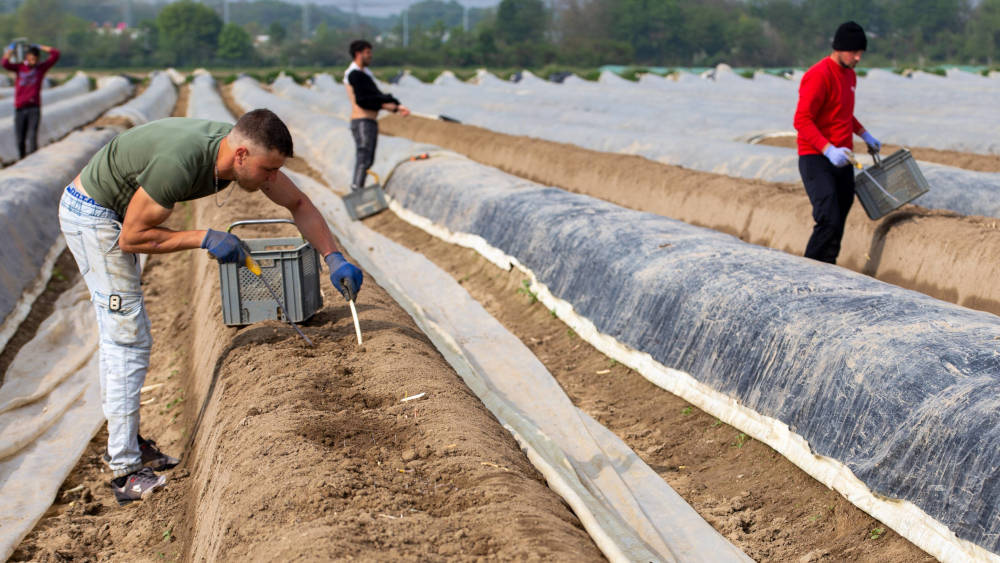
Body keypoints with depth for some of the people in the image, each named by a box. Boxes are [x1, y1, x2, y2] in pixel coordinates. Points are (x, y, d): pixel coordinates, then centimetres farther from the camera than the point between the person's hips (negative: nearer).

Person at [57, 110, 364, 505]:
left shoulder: (241, 149, -12)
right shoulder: (179, 164, -36)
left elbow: (298, 204, 0)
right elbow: (132, 237, -25)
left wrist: (333, 258, -10)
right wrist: (205, 238, -26)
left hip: (110, 212, 9)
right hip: (91, 214, -9)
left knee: (121, 335, 16)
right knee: (128, 339, -11)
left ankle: (124, 442, 28)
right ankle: (126, 473, -8)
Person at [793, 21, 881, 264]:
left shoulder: (850, 75, 15)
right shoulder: (818, 75, -15)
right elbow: (802, 121, -21)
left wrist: (864, 134, 23)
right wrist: (828, 150, -30)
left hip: (841, 160, 9)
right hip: (816, 160, -9)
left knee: (839, 223, 7)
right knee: (829, 221, -17)